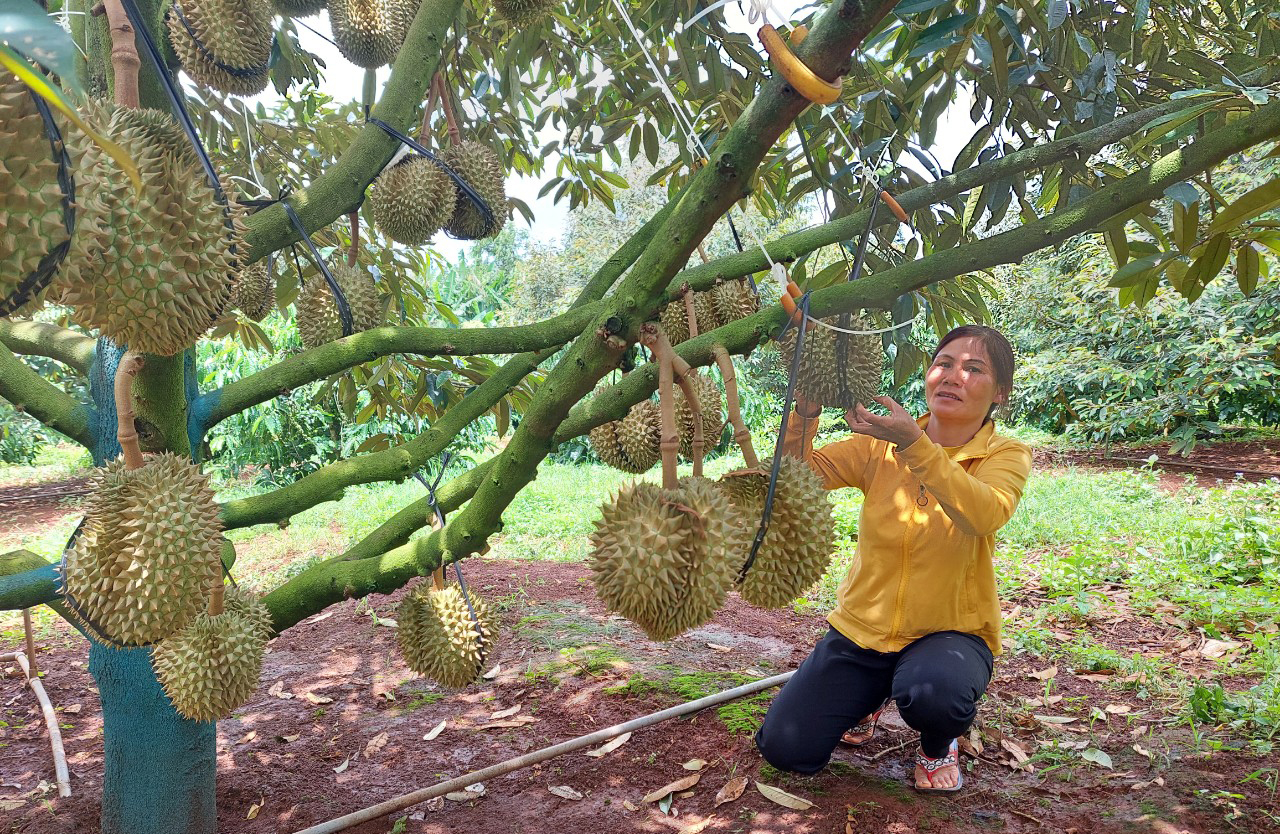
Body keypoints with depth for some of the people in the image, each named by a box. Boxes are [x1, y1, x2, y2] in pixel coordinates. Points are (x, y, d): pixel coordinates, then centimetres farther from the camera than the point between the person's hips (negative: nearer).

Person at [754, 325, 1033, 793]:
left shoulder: (1005, 456, -9)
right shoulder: (880, 446, -1)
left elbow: (985, 515, -31)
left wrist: (914, 443, -43)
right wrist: (805, 410, -32)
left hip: (952, 631, -2)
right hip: (863, 629, 3)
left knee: (932, 692, -37)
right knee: (784, 749, -6)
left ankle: (938, 745, 1)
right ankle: (870, 696, 25)